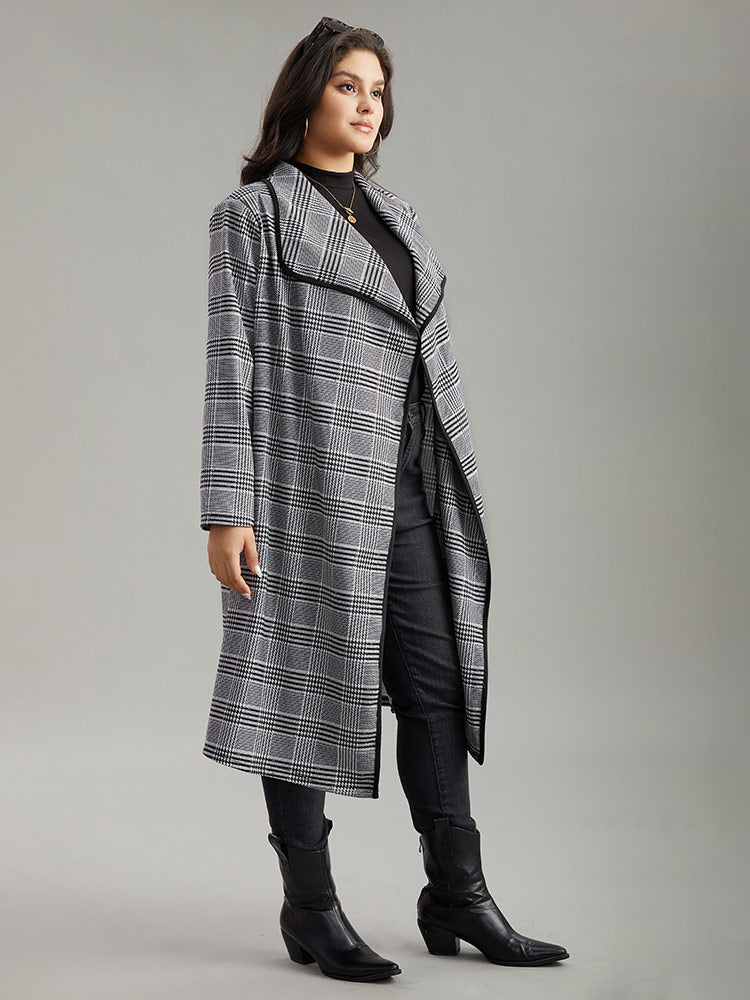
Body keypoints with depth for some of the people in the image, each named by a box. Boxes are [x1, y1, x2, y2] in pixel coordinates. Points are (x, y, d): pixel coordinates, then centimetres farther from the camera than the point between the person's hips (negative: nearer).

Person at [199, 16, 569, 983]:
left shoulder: (395, 215, 19)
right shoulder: (253, 213, 0)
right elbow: (230, 365, -6)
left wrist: (459, 489, 15)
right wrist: (226, 512, -13)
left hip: (406, 491, 6)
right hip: (310, 478, -6)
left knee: (437, 681, 5)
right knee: (310, 680, 0)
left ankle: (456, 895, 14)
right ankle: (310, 909, 11)